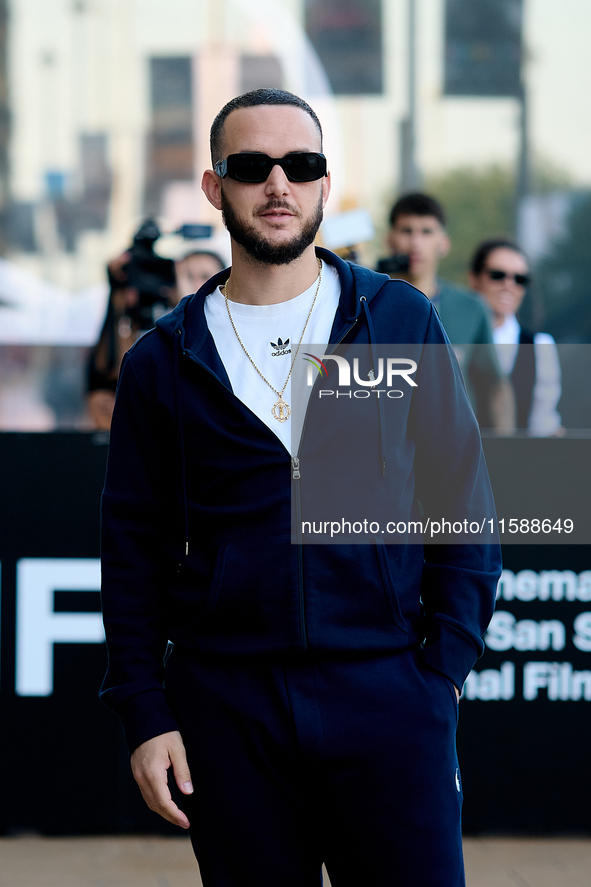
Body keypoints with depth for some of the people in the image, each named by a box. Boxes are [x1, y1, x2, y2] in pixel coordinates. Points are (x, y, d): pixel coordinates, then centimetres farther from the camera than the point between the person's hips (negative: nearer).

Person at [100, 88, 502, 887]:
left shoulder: (402, 322, 5)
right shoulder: (163, 362, 7)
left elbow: (461, 501, 5)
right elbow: (135, 549, 8)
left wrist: (445, 669, -3)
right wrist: (144, 713, 1)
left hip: (386, 695, -1)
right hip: (225, 706, 1)